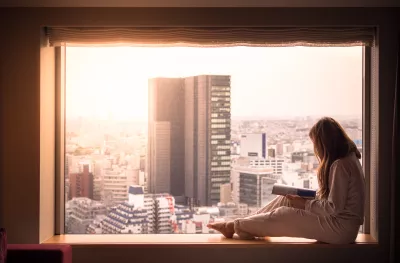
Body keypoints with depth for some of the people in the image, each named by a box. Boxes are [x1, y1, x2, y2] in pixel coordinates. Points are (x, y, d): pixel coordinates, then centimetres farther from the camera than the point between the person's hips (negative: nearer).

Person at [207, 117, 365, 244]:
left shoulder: (340, 165, -20)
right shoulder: (349, 158, 11)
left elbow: (334, 208, -22)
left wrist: (305, 204, -11)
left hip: (340, 228, -9)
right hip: (341, 223, 9)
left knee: (282, 214, -5)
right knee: (285, 200, 7)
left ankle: (234, 226, 11)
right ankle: (243, 227, 12)